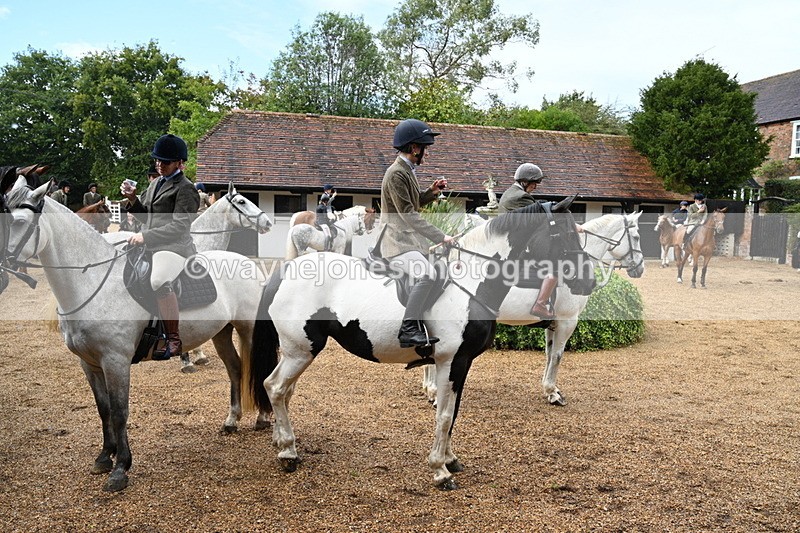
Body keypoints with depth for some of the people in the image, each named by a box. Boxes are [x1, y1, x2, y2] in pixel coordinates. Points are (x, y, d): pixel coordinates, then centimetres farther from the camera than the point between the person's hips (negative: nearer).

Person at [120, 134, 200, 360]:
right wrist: (133, 200, 5)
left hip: (174, 247, -10)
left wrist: (146, 236, -20)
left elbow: (179, 226, -16)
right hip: (149, 246, 10)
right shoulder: (155, 183, 21)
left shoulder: (185, 188, -6)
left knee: (159, 281, -37)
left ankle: (174, 341, -27)